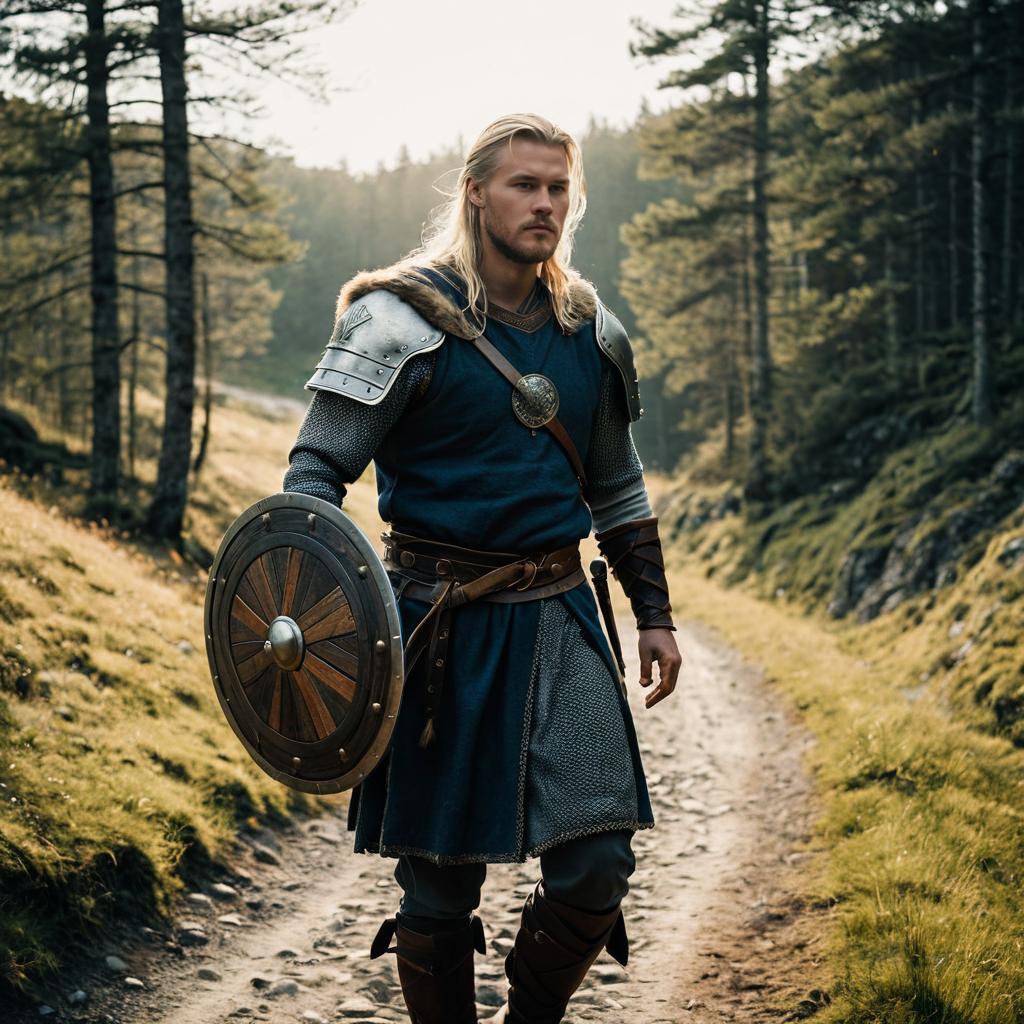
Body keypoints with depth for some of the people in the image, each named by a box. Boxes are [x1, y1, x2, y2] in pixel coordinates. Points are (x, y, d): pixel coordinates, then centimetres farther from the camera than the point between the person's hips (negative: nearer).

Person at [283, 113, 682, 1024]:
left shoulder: (590, 333, 10)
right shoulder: (403, 319, -7)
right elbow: (317, 468, -8)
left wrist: (655, 613, 18)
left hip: (557, 619, 5)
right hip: (443, 630, -4)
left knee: (597, 866, 0)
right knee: (441, 880, 3)